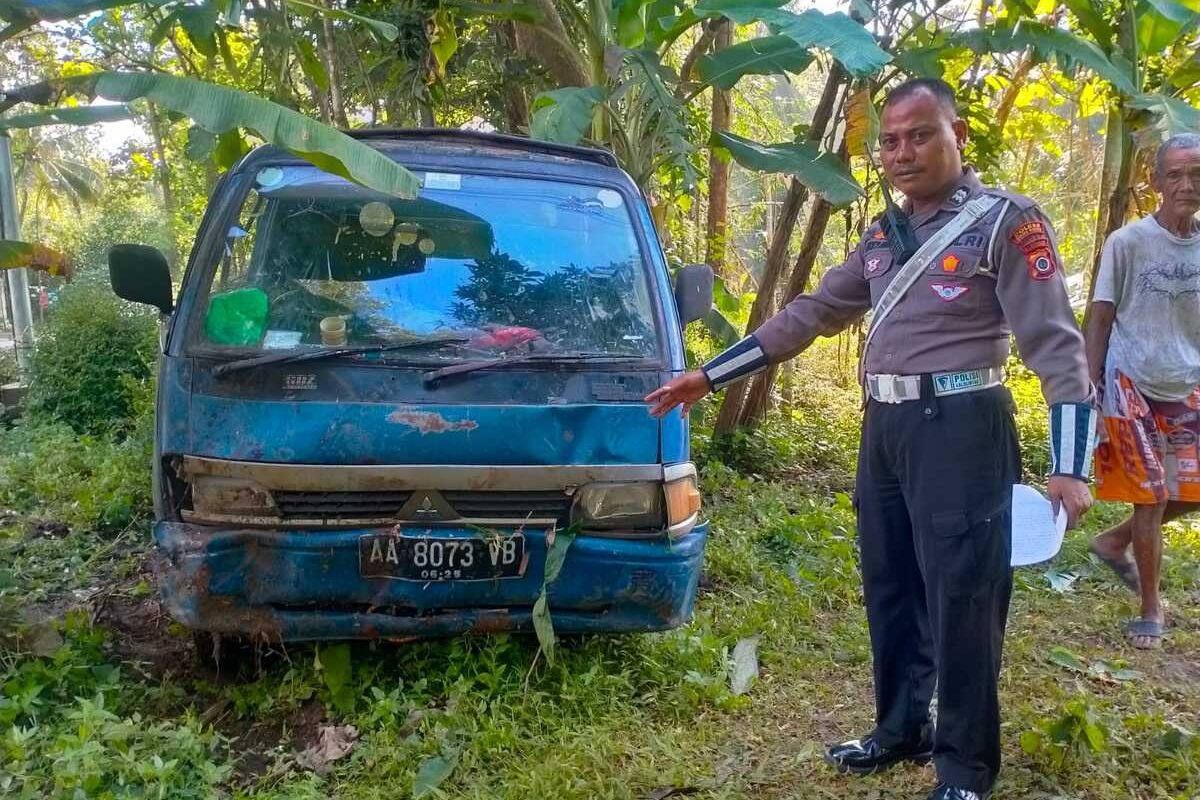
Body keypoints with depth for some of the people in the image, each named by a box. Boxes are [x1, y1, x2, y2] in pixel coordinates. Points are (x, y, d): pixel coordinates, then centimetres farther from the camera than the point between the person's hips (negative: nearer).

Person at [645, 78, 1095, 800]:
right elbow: (810, 315, 16)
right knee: (890, 590, 15)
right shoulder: (883, 237, 14)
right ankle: (901, 730, 33)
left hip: (960, 426, -7)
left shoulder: (1005, 220, -6)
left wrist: (1070, 465, -18)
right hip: (885, 427, 7)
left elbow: (1056, 343, -10)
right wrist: (709, 377, 13)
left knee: (961, 600, 0)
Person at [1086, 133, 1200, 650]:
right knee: (1150, 498, 1)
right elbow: (1099, 321, -6)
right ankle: (1151, 610, 16)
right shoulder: (1128, 242, -8)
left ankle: (1115, 541, 33)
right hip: (1134, 388, -5)